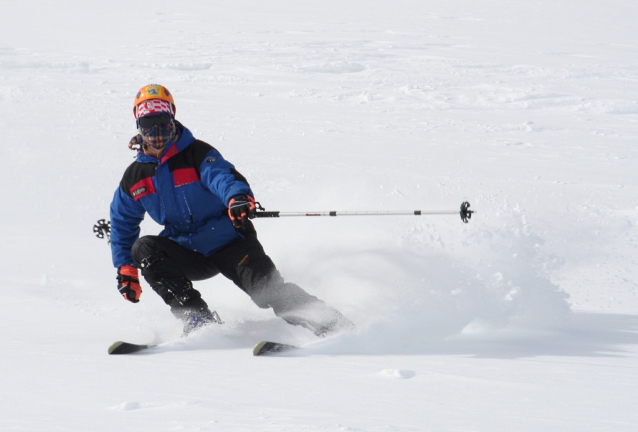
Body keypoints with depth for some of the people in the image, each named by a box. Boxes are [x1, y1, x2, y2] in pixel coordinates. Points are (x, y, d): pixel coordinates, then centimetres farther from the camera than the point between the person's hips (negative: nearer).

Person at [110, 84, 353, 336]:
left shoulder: (197, 154, -10)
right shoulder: (134, 177, 4)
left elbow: (221, 175, -31)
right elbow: (123, 223, 17)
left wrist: (237, 196, -55)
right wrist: (125, 268, 7)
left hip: (229, 243, -4)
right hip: (189, 255, 4)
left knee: (268, 290, -24)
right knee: (144, 248, -22)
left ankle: (329, 325, -20)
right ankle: (197, 316, -25)